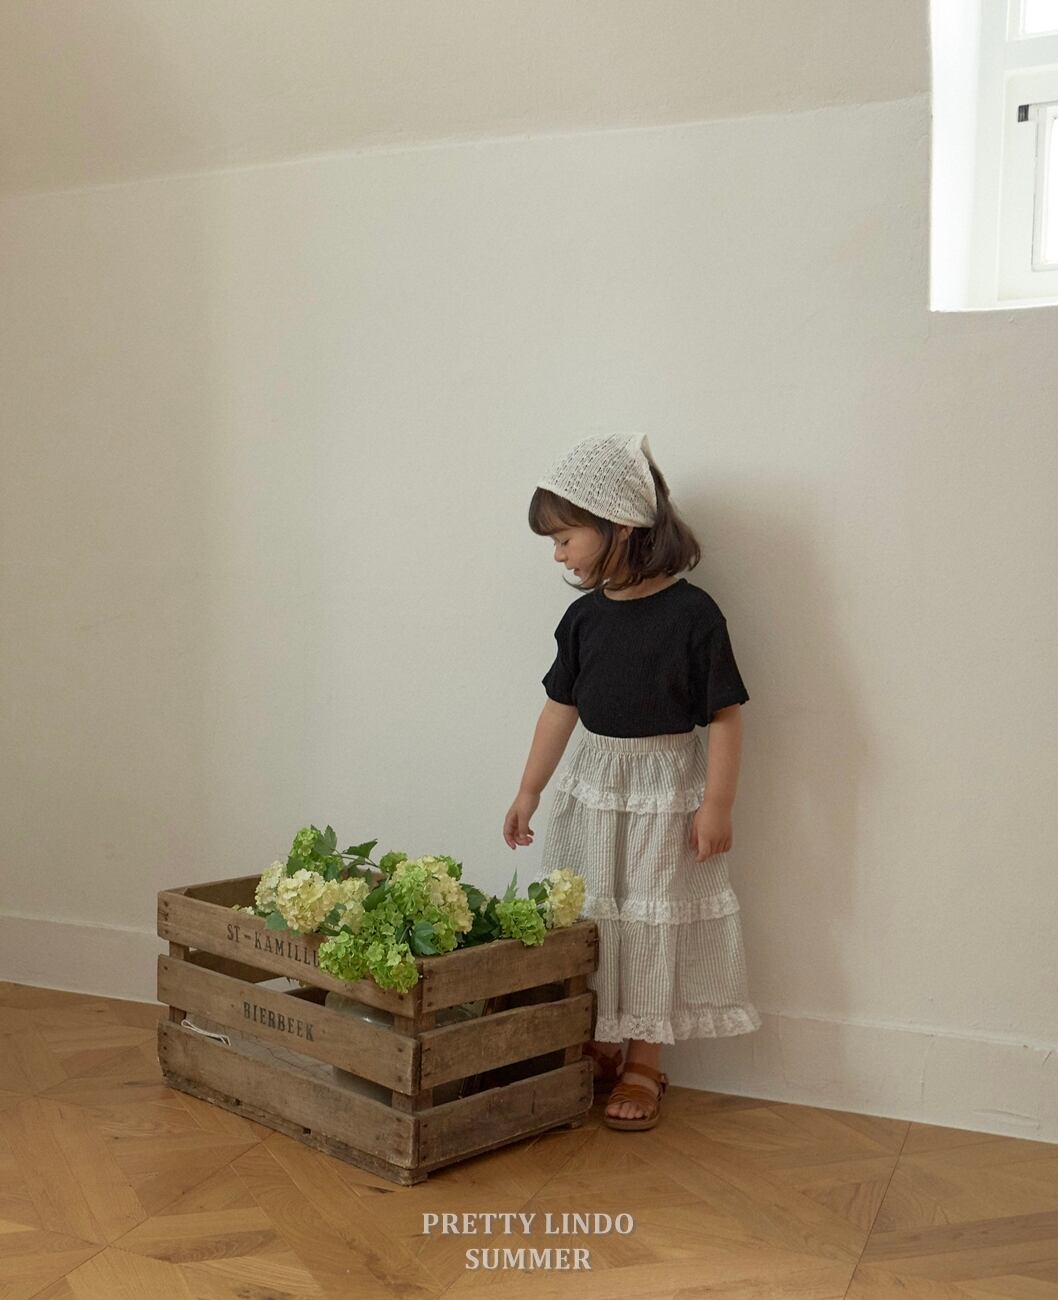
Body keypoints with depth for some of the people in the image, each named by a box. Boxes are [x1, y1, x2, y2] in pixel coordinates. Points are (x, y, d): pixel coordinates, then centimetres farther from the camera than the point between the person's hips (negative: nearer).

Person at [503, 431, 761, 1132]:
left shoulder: (692, 613, -16)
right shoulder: (583, 616, 1)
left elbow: (725, 715, -12)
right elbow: (561, 706, 8)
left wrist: (717, 804, -14)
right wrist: (529, 791, 9)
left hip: (666, 790, -5)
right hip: (592, 784, 5)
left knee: (651, 926, 4)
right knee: (585, 919, 11)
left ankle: (644, 1064, 19)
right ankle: (599, 1049, 28)